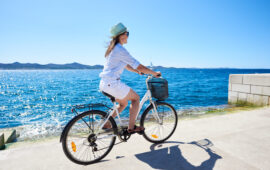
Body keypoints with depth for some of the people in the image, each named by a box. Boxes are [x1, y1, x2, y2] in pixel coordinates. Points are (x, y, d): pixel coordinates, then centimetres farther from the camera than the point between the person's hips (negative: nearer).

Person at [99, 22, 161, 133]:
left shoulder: (113, 48, 16)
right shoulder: (120, 50, -14)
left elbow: (125, 65, 25)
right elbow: (138, 66, -13)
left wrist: (138, 71, 25)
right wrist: (154, 73, -2)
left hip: (104, 83, 9)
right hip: (112, 83, -9)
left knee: (123, 103, 24)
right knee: (136, 98, 7)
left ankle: (106, 123, 24)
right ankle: (131, 127, 12)